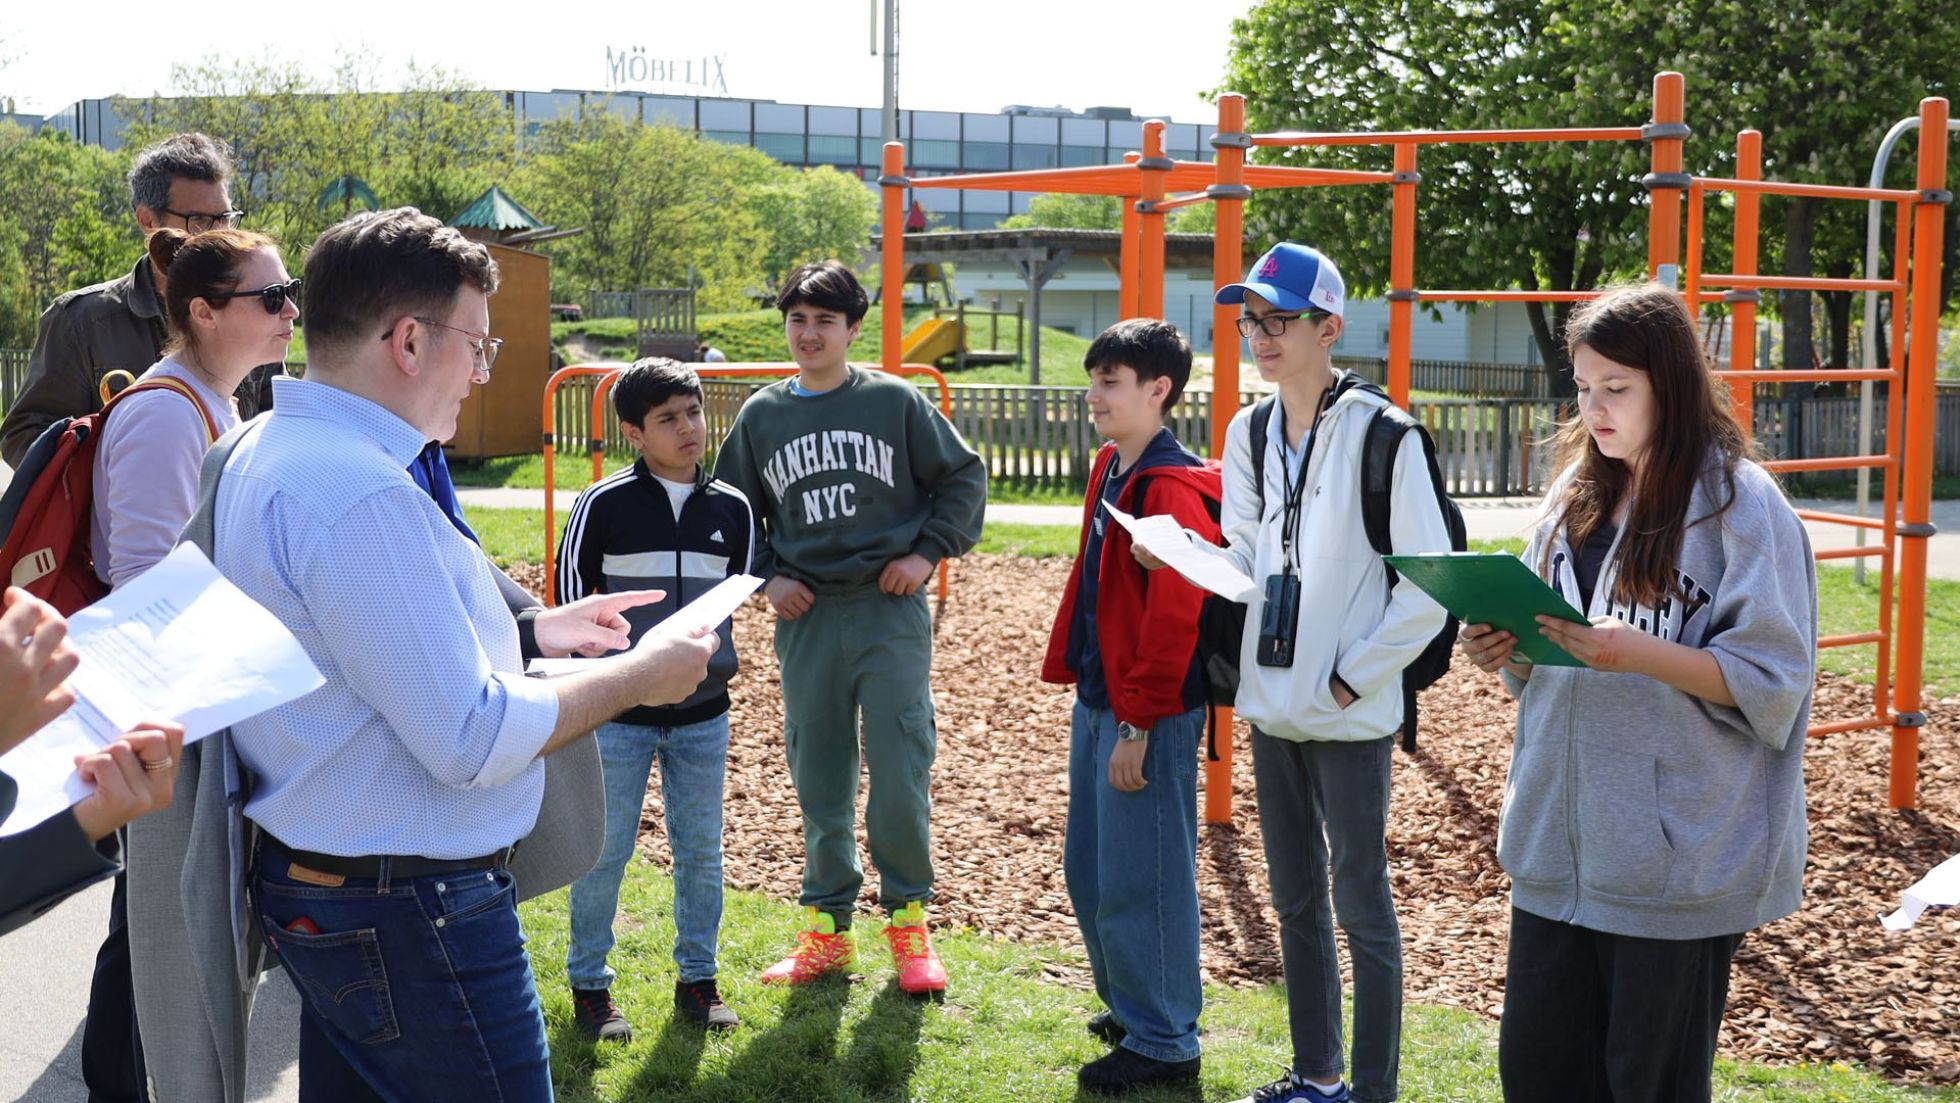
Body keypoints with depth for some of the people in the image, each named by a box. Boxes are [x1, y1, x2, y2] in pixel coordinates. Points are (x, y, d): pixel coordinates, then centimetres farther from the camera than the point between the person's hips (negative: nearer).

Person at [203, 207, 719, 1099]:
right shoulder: (358, 493, -25)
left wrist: (538, 629, 16)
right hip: (407, 916, -11)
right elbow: (472, 740, -25)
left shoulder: (270, 452, 8)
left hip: (314, 882, 11)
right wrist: (638, 677, -12)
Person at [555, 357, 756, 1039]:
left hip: (703, 714, 3)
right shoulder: (604, 504, -8)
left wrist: (720, 666, 10)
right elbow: (571, 602, 0)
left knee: (701, 852, 10)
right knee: (605, 852, 3)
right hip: (619, 714, -3)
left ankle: (697, 981, 24)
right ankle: (589, 985, 18)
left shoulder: (733, 509, 3)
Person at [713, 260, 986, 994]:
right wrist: (765, 577, 4)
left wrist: (929, 550, -3)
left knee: (901, 776, -3)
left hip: (889, 611, -3)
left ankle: (908, 922, 13)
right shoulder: (761, 416, 8)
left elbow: (964, 479, 6)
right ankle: (826, 927, 19)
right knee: (819, 782, 8)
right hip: (806, 619, 3)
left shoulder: (895, 402, 0)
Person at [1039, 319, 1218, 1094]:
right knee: (1089, 871, 18)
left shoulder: (1171, 488, -17)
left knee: (1140, 879, -1)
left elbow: (1173, 618, -21)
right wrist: (1076, 678, 16)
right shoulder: (1110, 470, 12)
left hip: (1149, 713, -10)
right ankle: (1130, 1007, 34)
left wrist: (1138, 725, -20)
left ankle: (1162, 1044, 11)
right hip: (1099, 699, 10)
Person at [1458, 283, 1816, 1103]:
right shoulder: (1578, 494, 12)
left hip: (1678, 848, -6)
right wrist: (1507, 651, -3)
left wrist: (1637, 653, -26)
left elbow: (1770, 680, -13)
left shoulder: (1739, 503, -9)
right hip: (1557, 835, 6)